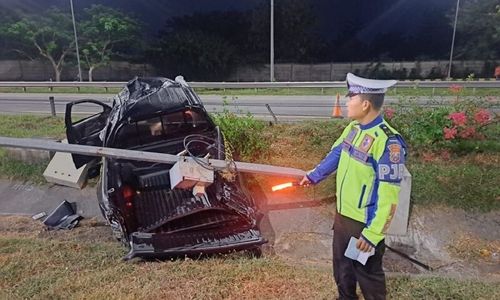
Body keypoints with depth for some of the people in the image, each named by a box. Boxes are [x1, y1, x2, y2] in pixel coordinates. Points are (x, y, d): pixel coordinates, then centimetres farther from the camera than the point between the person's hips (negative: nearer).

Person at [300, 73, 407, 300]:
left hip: (364, 223, -8)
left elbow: (388, 195, -25)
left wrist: (373, 233, -24)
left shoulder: (388, 142, -27)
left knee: (368, 274, 14)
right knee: (342, 265, 26)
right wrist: (313, 176, 24)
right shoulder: (354, 128, 0)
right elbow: (336, 154, 16)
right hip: (343, 214, 8)